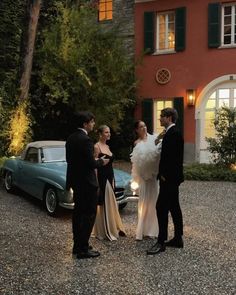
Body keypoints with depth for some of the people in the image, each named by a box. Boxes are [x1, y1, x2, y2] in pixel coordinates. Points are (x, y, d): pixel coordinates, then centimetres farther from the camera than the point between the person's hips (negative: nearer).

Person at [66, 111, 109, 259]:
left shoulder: (71, 138, 7)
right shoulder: (86, 140, -20)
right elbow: (91, 164, -21)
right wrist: (101, 161, -1)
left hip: (76, 181, 9)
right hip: (87, 182, -9)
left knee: (78, 212, 17)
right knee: (89, 215, -1)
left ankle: (77, 245, 27)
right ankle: (83, 249, 4)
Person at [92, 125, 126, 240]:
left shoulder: (107, 146, 13)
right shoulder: (96, 146, -11)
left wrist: (113, 180, 16)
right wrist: (96, 182, -19)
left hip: (109, 177, 8)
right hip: (101, 178, -8)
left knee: (109, 203, 15)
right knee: (102, 204, 1)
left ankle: (112, 229, 27)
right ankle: (102, 232, 13)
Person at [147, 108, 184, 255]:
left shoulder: (173, 134, -16)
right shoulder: (172, 133, 15)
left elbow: (172, 156, -22)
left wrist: (164, 175, -17)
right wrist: (163, 174, 15)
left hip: (169, 178, -10)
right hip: (172, 177, 10)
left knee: (161, 207, -8)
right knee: (174, 207, 13)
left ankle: (161, 242, -2)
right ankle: (178, 239, 22)